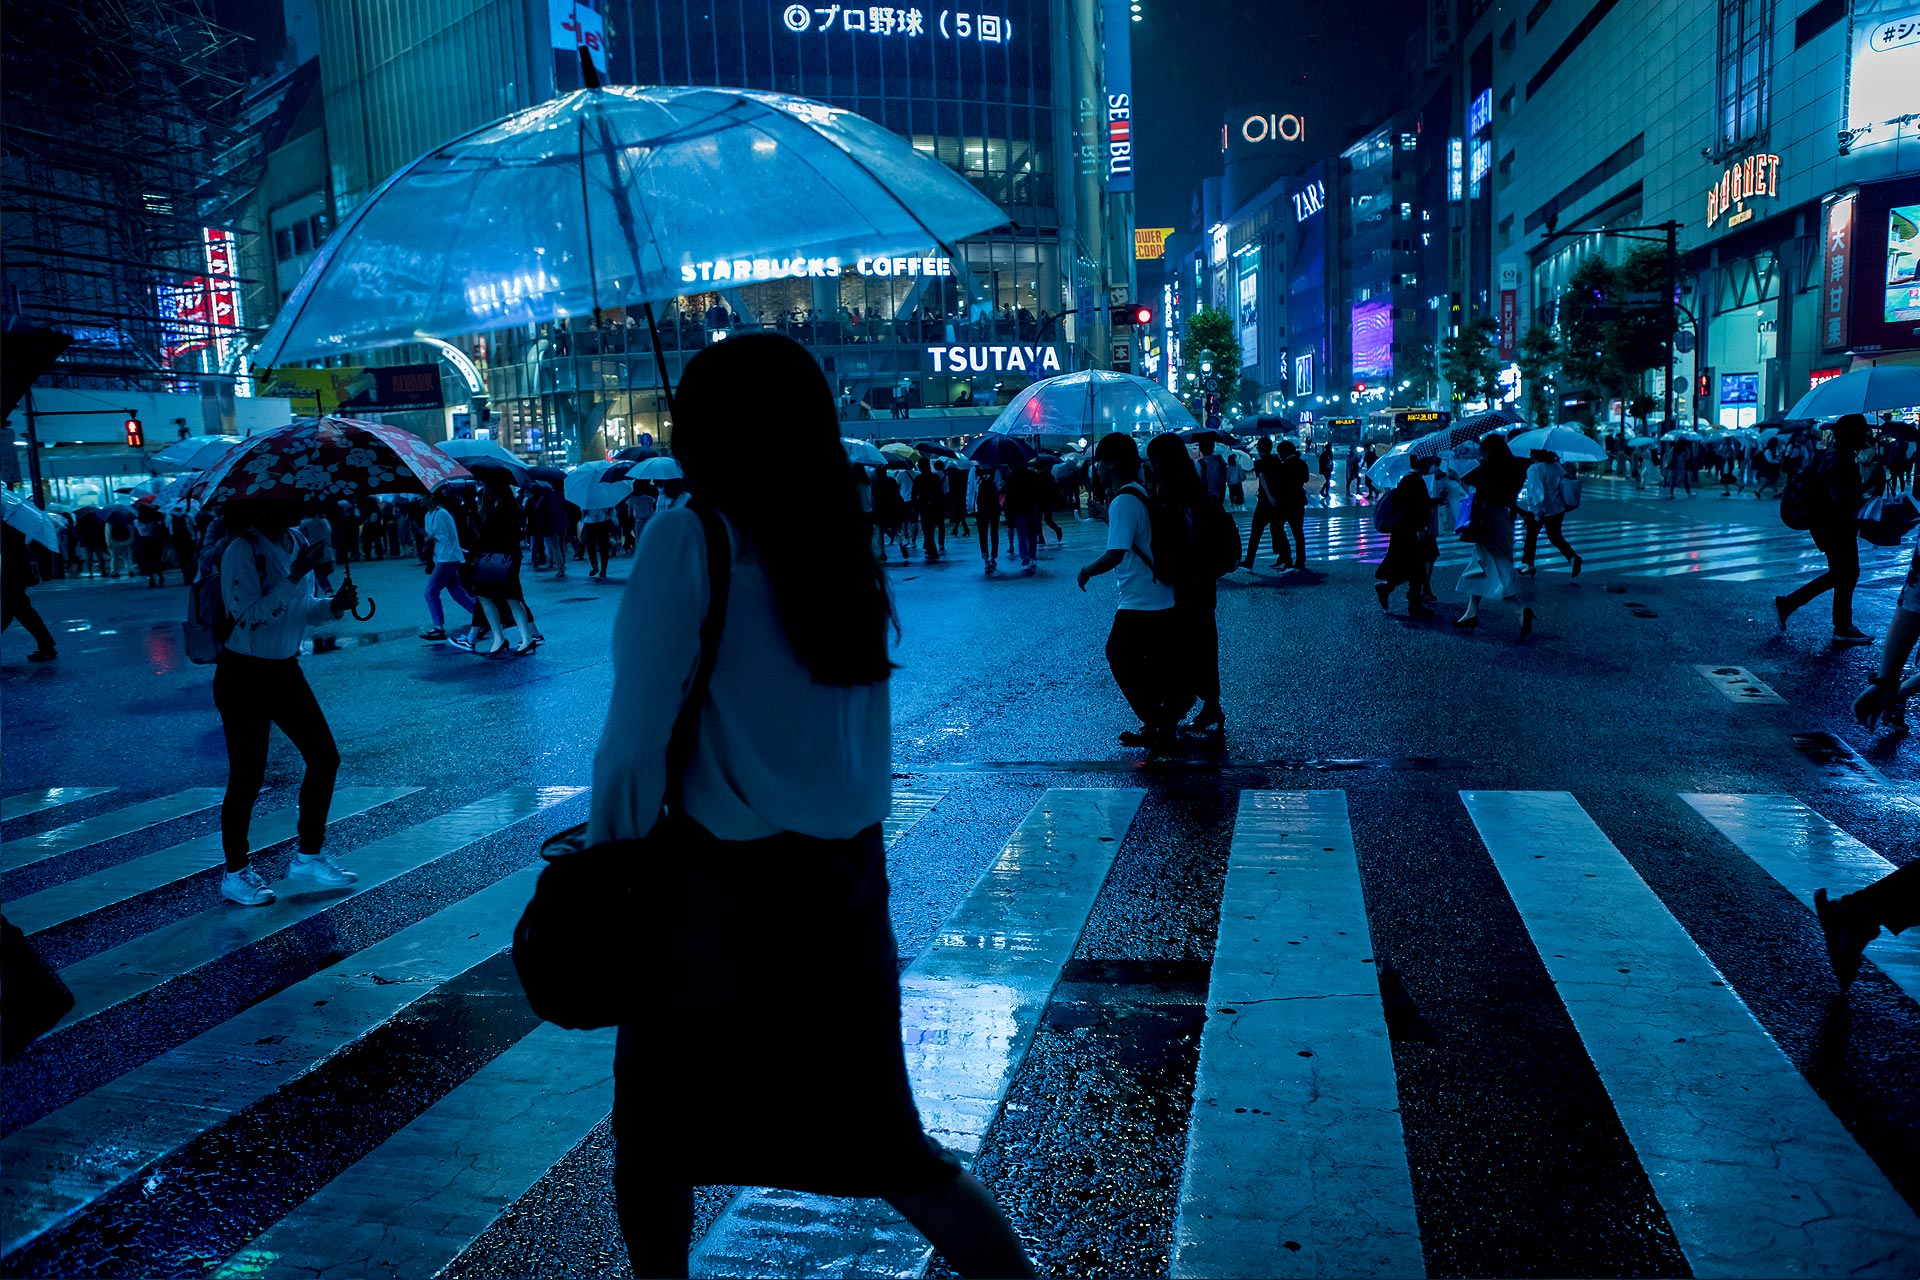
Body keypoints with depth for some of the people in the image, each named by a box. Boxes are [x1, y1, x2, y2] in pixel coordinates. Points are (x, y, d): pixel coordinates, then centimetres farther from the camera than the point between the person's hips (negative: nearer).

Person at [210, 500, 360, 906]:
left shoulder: (295, 541, 5)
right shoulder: (241, 550, -18)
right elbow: (249, 616, -26)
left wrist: (333, 605, -4)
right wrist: (294, 578, -29)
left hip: (286, 671, 8)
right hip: (244, 676, -7)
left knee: (325, 757, 7)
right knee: (247, 777, 0)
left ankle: (309, 856, 21)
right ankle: (235, 873, 18)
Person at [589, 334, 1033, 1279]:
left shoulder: (689, 539, -12)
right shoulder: (845, 545, 4)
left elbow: (637, 738, -12)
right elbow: (865, 742, 8)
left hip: (723, 887, -5)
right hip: (844, 881, 5)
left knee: (656, 1136, 19)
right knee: (884, 1140, 18)